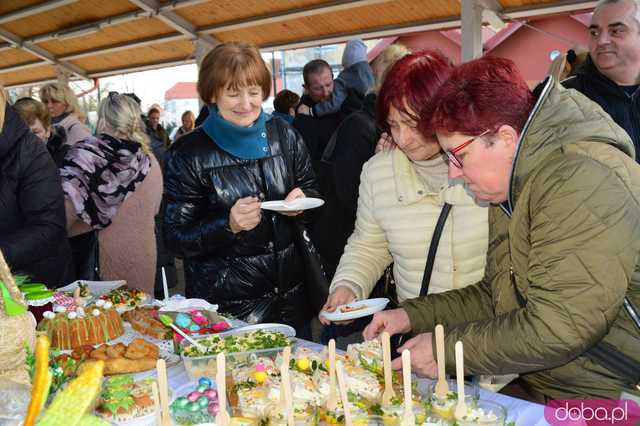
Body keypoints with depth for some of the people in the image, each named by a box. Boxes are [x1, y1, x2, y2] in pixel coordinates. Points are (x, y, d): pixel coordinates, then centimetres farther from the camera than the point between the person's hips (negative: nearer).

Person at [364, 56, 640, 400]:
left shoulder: (581, 180, -23)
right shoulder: (511, 189, 9)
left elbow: (561, 326, -28)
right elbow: (495, 295, 15)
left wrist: (446, 349, -18)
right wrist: (413, 315, 5)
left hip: (605, 404, -7)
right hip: (535, 387, 8)